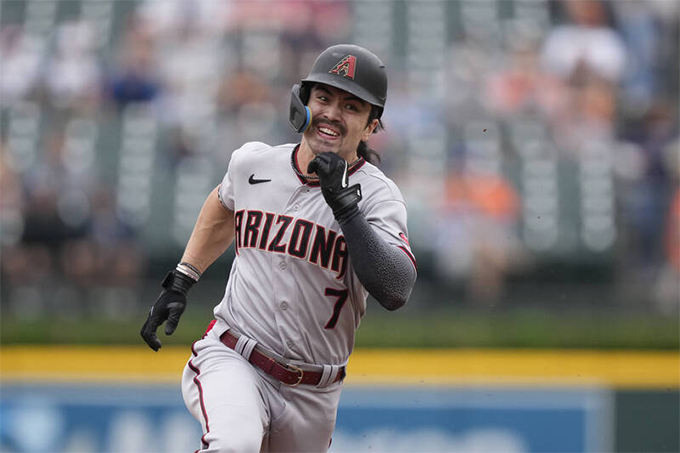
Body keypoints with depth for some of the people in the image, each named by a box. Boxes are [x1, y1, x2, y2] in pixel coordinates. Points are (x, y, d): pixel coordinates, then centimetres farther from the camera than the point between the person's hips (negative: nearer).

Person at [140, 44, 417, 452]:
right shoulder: (253, 162, 1)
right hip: (231, 358, -1)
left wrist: (345, 205, -31)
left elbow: (396, 292, -27)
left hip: (312, 395, 1)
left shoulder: (376, 195, -9)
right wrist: (181, 282, 22)